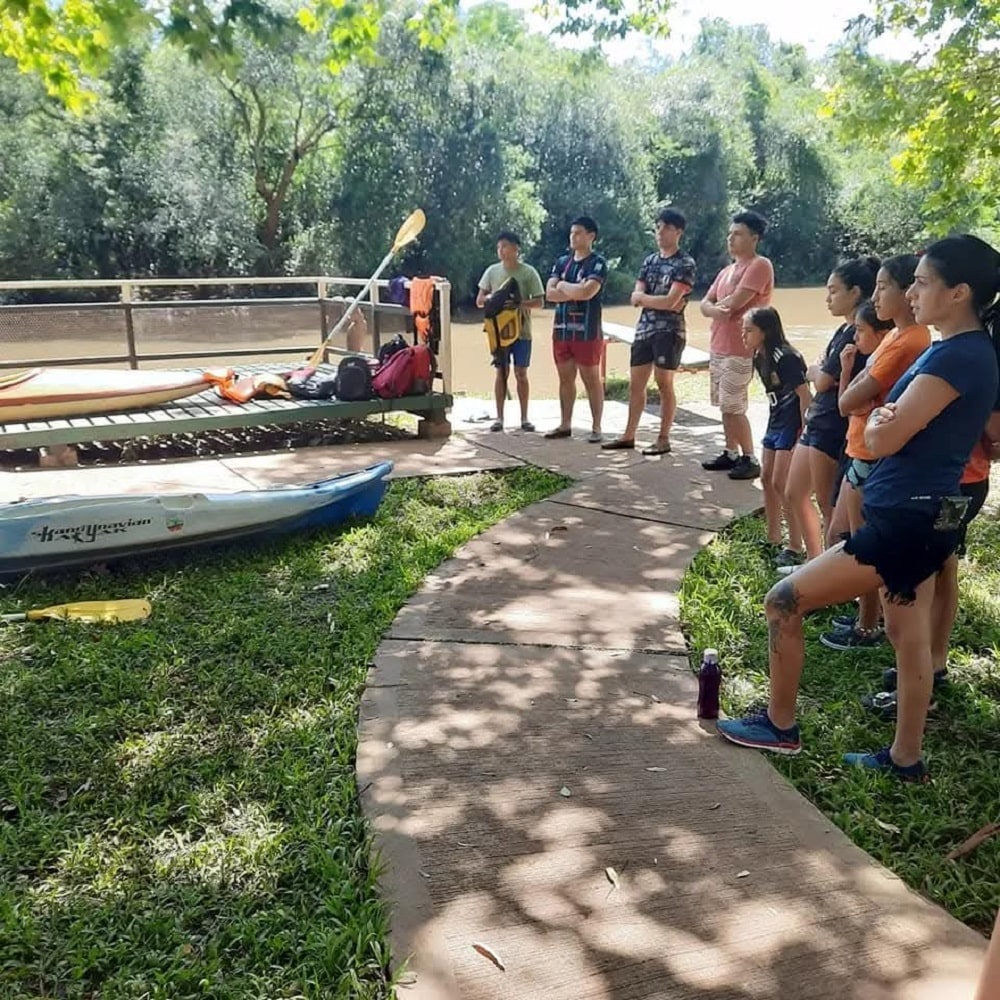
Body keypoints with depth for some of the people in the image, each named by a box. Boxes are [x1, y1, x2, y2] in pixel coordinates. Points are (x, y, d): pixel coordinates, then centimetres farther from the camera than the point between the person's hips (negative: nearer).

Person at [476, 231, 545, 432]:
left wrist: (520, 303, -20)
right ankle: (499, 417, 11)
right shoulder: (492, 271, 5)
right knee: (502, 373, 5)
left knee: (521, 373, 3)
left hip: (521, 331, -2)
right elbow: (479, 300, 6)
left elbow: (539, 301, -4)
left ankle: (524, 418, 12)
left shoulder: (529, 272, -2)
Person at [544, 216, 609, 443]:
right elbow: (550, 293, 1)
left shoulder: (598, 263, -5)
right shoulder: (562, 261, 12)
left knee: (591, 379, -1)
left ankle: (596, 428, 5)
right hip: (561, 329, 6)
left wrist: (563, 286, -6)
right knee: (565, 378, 11)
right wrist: (576, 291, -11)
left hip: (587, 331, -6)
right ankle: (565, 425, 20)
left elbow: (588, 292, -21)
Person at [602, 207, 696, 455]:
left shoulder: (685, 263, -7)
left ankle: (663, 439, 7)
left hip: (669, 331, -7)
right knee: (635, 384, 9)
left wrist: (644, 297, -4)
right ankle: (629, 436, 18)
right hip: (644, 329, 7)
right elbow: (635, 298, 4)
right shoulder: (650, 260, 13)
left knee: (664, 384, -2)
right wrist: (662, 302, -12)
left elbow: (671, 301, -17)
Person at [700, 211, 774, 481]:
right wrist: (715, 310, -13)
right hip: (718, 347, 9)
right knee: (724, 406, 12)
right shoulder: (726, 271, 18)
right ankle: (731, 454, 21)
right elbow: (704, 304, 11)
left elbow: (735, 302, -20)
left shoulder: (760, 265, -11)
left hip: (740, 350, -9)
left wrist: (717, 304, 1)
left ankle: (750, 459, 1)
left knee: (733, 407, -8)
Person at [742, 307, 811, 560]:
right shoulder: (761, 358, 6)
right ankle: (773, 539, 26)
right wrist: (774, 423, 11)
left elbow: (805, 396, -20)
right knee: (766, 479, 13)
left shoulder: (785, 358, -20)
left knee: (781, 484, -8)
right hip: (776, 423, 10)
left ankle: (795, 545, 2)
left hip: (793, 425, -10)